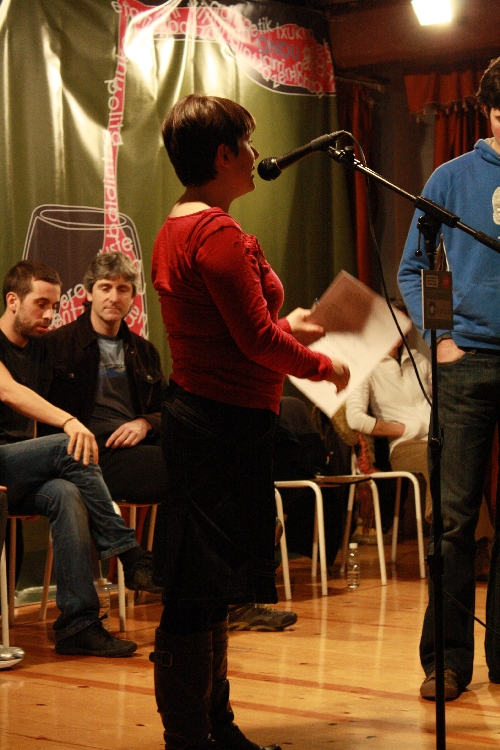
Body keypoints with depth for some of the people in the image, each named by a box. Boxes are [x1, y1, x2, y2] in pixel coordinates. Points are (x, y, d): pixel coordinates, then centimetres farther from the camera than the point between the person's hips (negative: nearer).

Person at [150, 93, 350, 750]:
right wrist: (324, 366, -3)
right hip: (228, 422, -11)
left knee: (200, 590, 16)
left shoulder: (174, 230, 16)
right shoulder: (219, 234, -16)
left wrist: (284, 327, 24)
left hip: (193, 413, 11)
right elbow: (258, 340, -18)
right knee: (200, 595, -6)